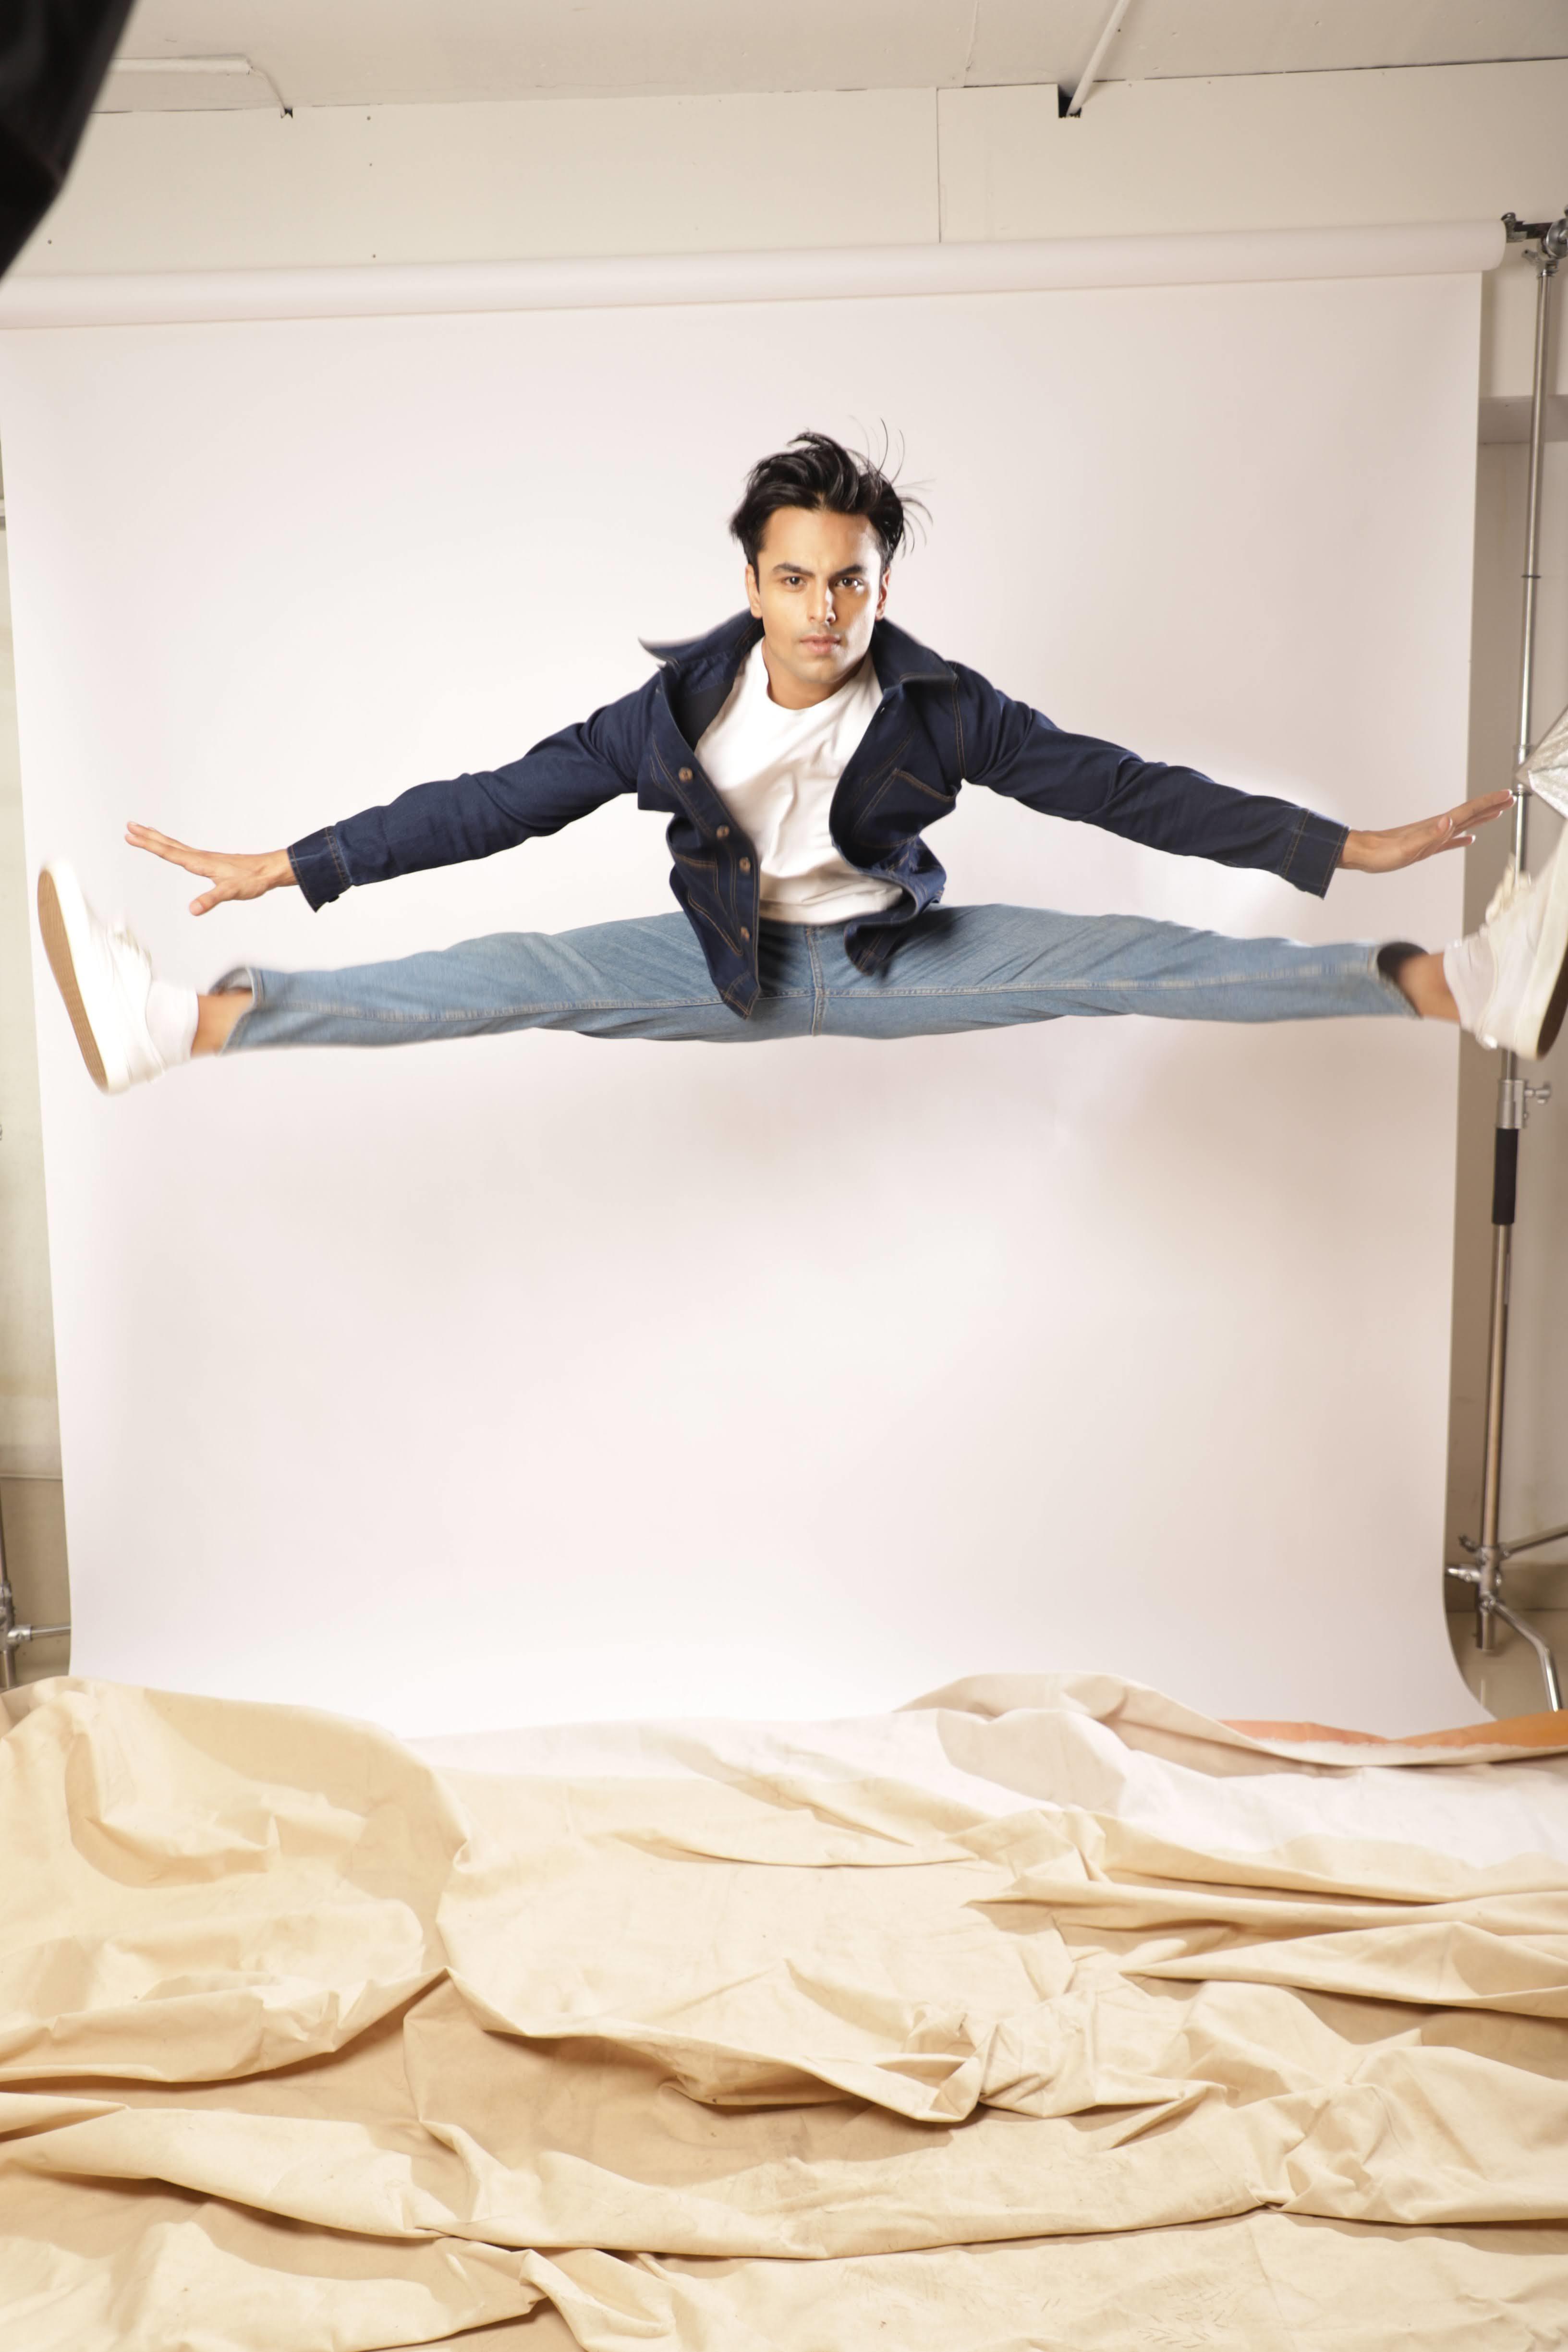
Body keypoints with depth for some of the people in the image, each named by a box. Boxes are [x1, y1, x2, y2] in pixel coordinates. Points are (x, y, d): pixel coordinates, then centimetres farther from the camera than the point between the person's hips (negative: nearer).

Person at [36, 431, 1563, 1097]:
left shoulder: (942, 707, -16)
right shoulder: (679, 704, -15)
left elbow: (1121, 787, -12)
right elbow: (501, 800, -13)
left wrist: (1339, 849, -13)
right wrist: (295, 866, -15)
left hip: (889, 955, 0)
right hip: (725, 958, 0)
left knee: (1121, 958, -17)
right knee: (512, 973, -19)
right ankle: (187, 1024, -23)